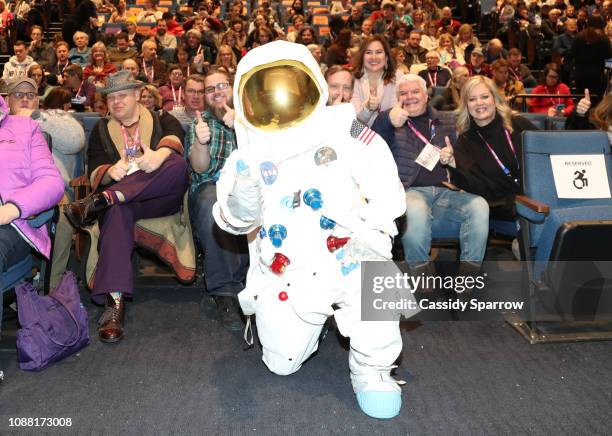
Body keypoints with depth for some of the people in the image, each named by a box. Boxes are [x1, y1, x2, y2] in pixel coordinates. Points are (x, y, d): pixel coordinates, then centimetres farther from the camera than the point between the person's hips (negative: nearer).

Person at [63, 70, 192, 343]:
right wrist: (110, 172, -17)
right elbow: (94, 172, 8)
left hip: (160, 198, 0)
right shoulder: (101, 130, 22)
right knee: (117, 212, -37)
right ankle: (114, 303, -49)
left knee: (177, 165, -32)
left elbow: (174, 137, -8)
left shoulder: (162, 120, 17)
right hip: (120, 198, 1)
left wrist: (161, 154, -33)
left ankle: (99, 201, -35)